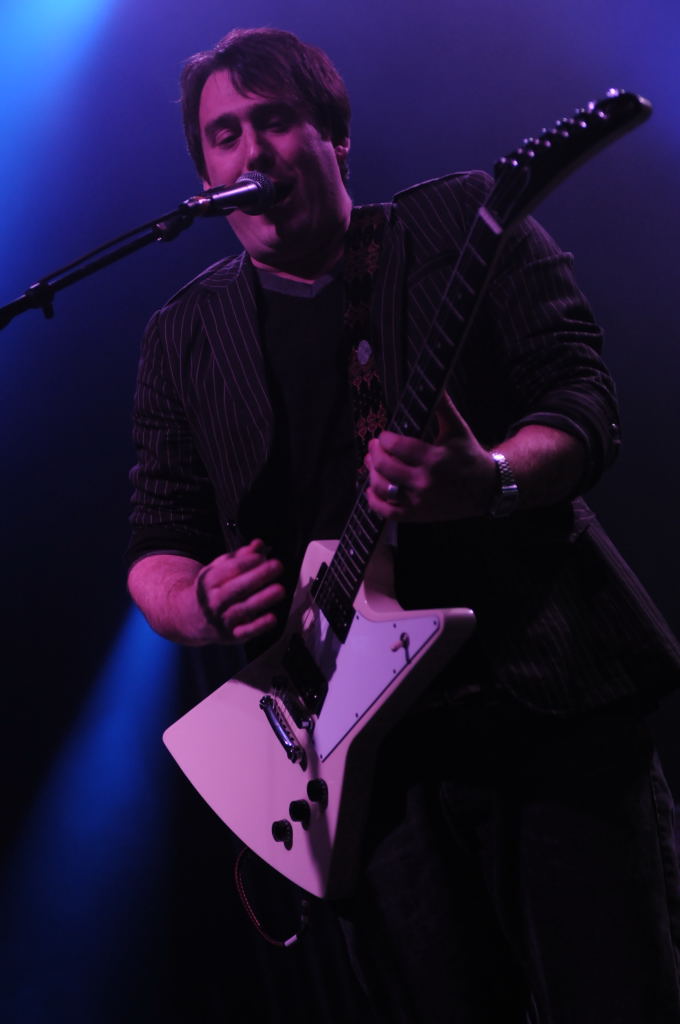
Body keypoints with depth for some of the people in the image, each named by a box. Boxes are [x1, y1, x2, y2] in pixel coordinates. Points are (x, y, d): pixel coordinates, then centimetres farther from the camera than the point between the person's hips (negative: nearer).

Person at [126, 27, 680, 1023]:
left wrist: (490, 482, -25)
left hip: (553, 686, -1)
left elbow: (586, 405, -3)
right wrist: (203, 603, -12)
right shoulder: (184, 337, 12)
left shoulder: (466, 224, 5)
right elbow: (156, 547, 12)